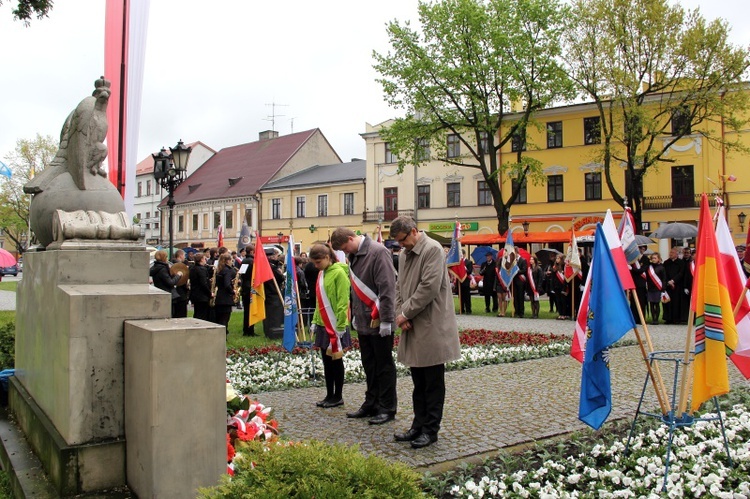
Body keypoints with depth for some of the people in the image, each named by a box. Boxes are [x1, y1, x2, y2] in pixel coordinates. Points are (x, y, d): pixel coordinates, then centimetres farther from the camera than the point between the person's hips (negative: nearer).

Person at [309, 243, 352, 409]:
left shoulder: (339, 273, -14)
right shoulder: (321, 273, 10)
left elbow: (343, 302, -16)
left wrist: (340, 326, -17)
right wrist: (315, 321, 13)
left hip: (335, 325, -7)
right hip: (323, 325, 8)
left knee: (336, 360, 3)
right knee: (327, 361, 12)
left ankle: (338, 397, 15)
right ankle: (330, 395, 22)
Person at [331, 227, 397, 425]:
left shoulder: (378, 252, -16)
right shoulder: (354, 256, 11)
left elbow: (387, 288, -20)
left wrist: (386, 319, -20)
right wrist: (355, 314, 17)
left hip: (379, 322, -8)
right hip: (363, 321, 8)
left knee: (384, 366, 3)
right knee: (369, 365, 15)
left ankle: (387, 408, 14)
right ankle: (371, 404, 26)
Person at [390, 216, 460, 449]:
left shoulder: (432, 250, -12)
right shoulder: (404, 254, 14)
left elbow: (429, 287, -20)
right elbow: (399, 287, 15)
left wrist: (405, 313, -13)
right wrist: (400, 316, -1)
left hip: (431, 328, -8)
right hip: (412, 328, 8)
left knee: (433, 384, 4)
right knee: (418, 383, 16)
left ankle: (431, 430, 13)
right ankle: (419, 426, 26)